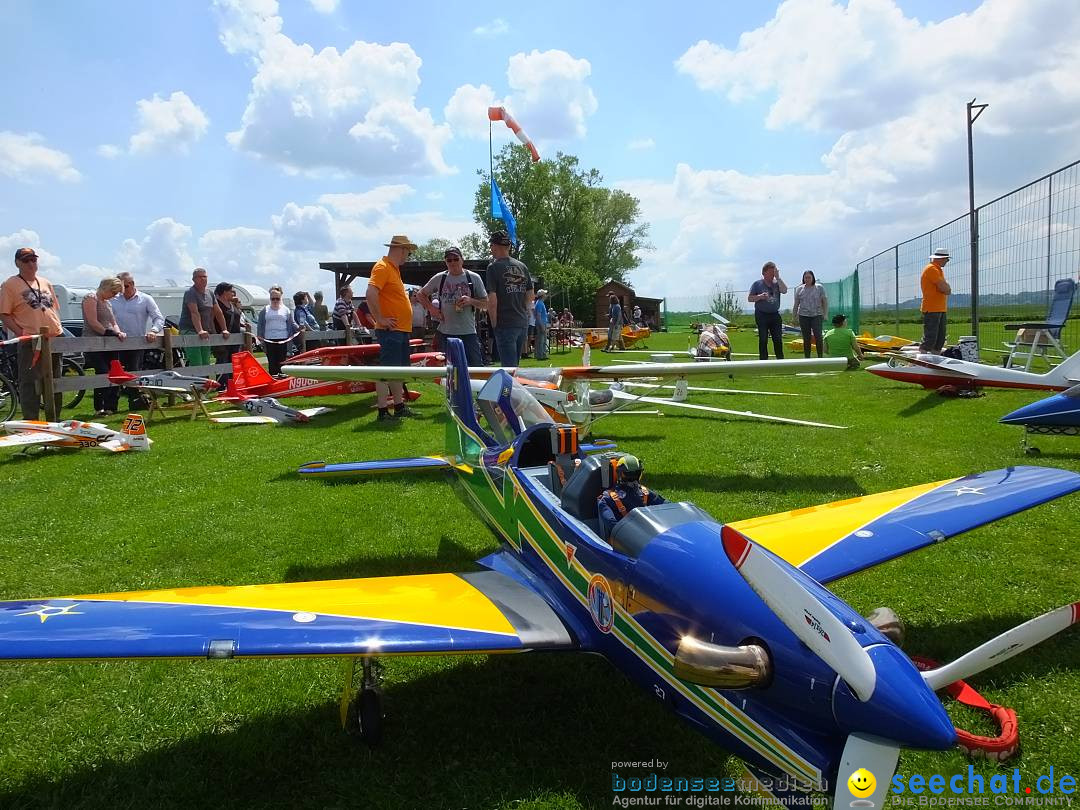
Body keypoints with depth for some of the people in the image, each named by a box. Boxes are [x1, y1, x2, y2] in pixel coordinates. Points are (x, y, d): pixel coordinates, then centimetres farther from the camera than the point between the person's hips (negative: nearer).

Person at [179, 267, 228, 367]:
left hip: (205, 333, 8)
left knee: (206, 364, 5)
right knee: (196, 365, -18)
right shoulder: (190, 292, -8)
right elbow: (194, 313, -22)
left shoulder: (209, 293, 16)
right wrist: (200, 331, -35)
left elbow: (218, 312, 16)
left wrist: (224, 329, 5)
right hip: (189, 330, -8)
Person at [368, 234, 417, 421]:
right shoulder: (382, 267, -13)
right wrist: (380, 319, -21)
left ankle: (399, 406, 25)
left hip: (401, 330, 10)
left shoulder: (394, 269, 18)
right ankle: (383, 411, -4)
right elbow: (371, 294, -25)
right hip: (390, 330, -10)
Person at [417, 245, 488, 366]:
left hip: (469, 332, -1)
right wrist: (431, 308, 1)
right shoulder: (439, 278, 7)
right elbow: (420, 294, 17)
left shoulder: (474, 278, 4)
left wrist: (471, 301, -13)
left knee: (476, 366, -5)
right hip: (445, 332, 2)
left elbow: (485, 303, 6)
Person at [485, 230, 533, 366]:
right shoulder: (522, 267, 9)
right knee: (515, 363, 17)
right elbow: (530, 296, 12)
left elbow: (492, 300, -14)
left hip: (505, 324, -6)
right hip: (523, 323, 6)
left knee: (509, 366, -4)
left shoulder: (494, 267, -8)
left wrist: (494, 323, -5)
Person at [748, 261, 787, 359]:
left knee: (778, 339, 4)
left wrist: (778, 277, -11)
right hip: (762, 315, -3)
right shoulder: (757, 284, 2)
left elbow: (784, 290, -11)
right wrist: (760, 297, -18)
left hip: (775, 315, 3)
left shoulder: (777, 283, 8)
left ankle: (780, 360, 13)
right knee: (763, 340, 0)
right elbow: (749, 298, -1)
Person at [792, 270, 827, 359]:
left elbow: (825, 302, 7)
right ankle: (807, 358, 9)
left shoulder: (819, 288, 5)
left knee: (818, 337, -13)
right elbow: (796, 304, 15)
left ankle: (820, 357, -4)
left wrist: (825, 315, 2)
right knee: (806, 339, 3)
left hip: (817, 315, -2)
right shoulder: (799, 289, 9)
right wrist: (794, 316, 12)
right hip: (803, 316, 2)